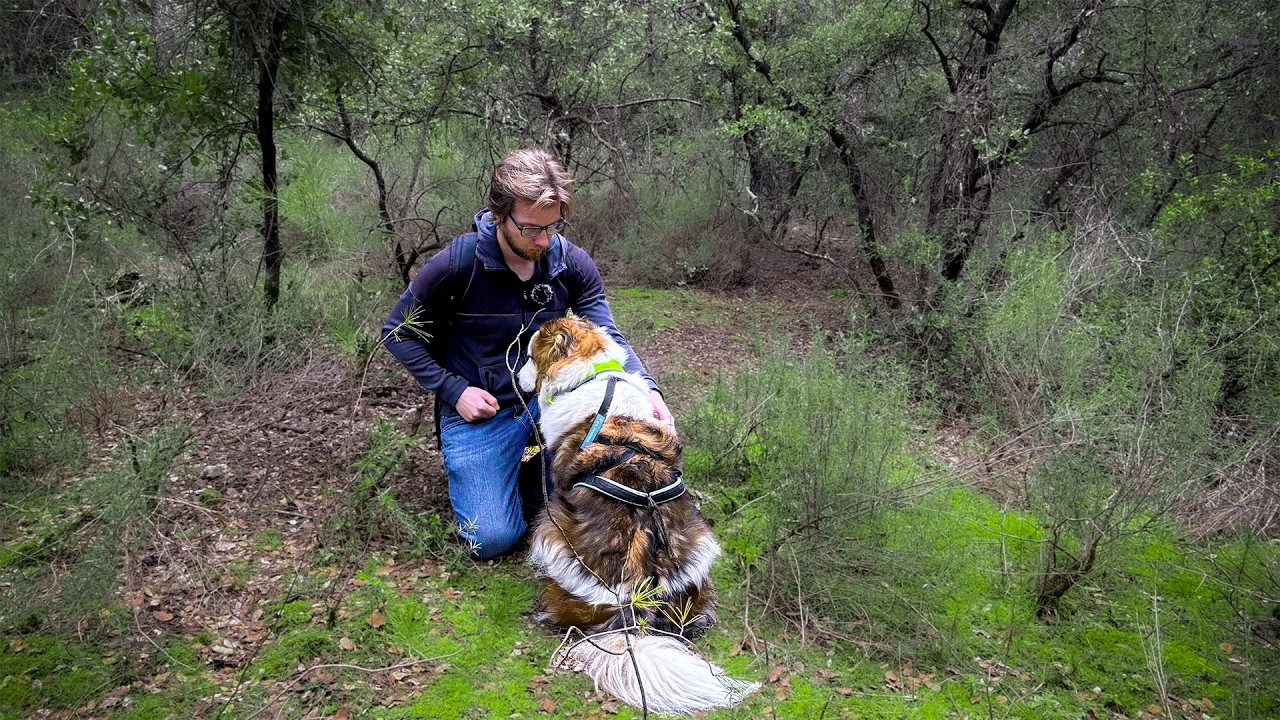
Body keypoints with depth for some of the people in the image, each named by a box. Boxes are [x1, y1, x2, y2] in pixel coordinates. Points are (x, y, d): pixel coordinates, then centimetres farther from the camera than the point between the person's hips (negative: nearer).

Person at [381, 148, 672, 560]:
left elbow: (606, 338, -13)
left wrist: (647, 388, -32)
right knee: (493, 540, -13)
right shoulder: (455, 265, -17)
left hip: (548, 396, 3)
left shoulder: (573, 264, -7)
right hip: (478, 407, -3)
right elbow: (398, 333, -5)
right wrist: (453, 390, -14)